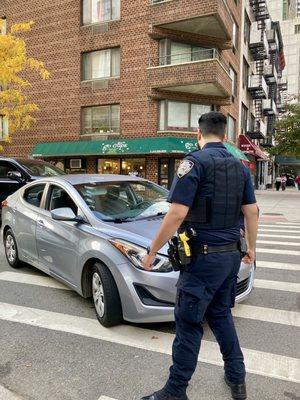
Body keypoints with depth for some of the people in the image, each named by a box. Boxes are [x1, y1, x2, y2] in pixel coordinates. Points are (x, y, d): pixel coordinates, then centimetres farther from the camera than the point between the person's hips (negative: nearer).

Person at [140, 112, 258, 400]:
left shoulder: (195, 162, -14)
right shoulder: (240, 167, 9)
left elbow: (177, 214, -21)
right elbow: (252, 212, 13)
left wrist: (152, 251, -11)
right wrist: (251, 248, 25)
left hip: (203, 257, -7)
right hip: (231, 255, 8)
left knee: (188, 324, 4)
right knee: (221, 315, 22)